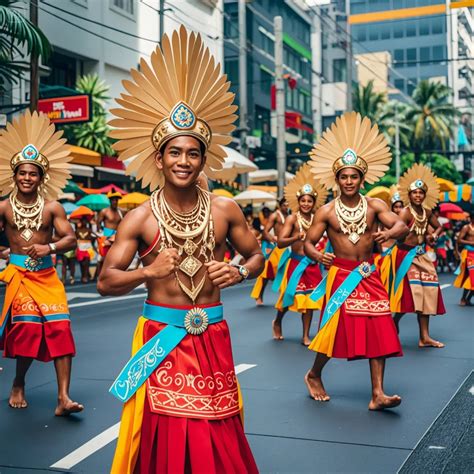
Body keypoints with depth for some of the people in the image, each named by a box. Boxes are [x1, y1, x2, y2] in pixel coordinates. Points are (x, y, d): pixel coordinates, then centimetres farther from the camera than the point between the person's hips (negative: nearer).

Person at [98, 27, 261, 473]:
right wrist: (148, 272, -20)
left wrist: (237, 273, -9)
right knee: (164, 430, 4)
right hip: (160, 335, -1)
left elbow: (258, 257, 12)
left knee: (217, 435, 7)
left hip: (212, 334, 2)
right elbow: (105, 282, -3)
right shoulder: (139, 218, -5)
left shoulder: (225, 210, 0)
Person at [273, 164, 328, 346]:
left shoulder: (317, 218, 2)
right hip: (296, 262, -3)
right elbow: (280, 242, -17)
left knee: (309, 298, 5)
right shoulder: (292, 218, -9)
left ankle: (306, 336, 14)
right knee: (290, 296, 5)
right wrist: (295, 238, -33)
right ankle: (277, 322, 35)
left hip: (312, 264, 3)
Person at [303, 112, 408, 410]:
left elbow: (403, 226, -11)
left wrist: (390, 233, -34)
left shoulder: (375, 206, 0)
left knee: (378, 330, -3)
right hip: (340, 276, -2)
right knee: (335, 330, 2)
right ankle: (314, 376, 28)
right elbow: (308, 243, 0)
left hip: (369, 276, 2)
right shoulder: (326, 212, -2)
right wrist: (316, 255, -23)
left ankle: (378, 394, 1)